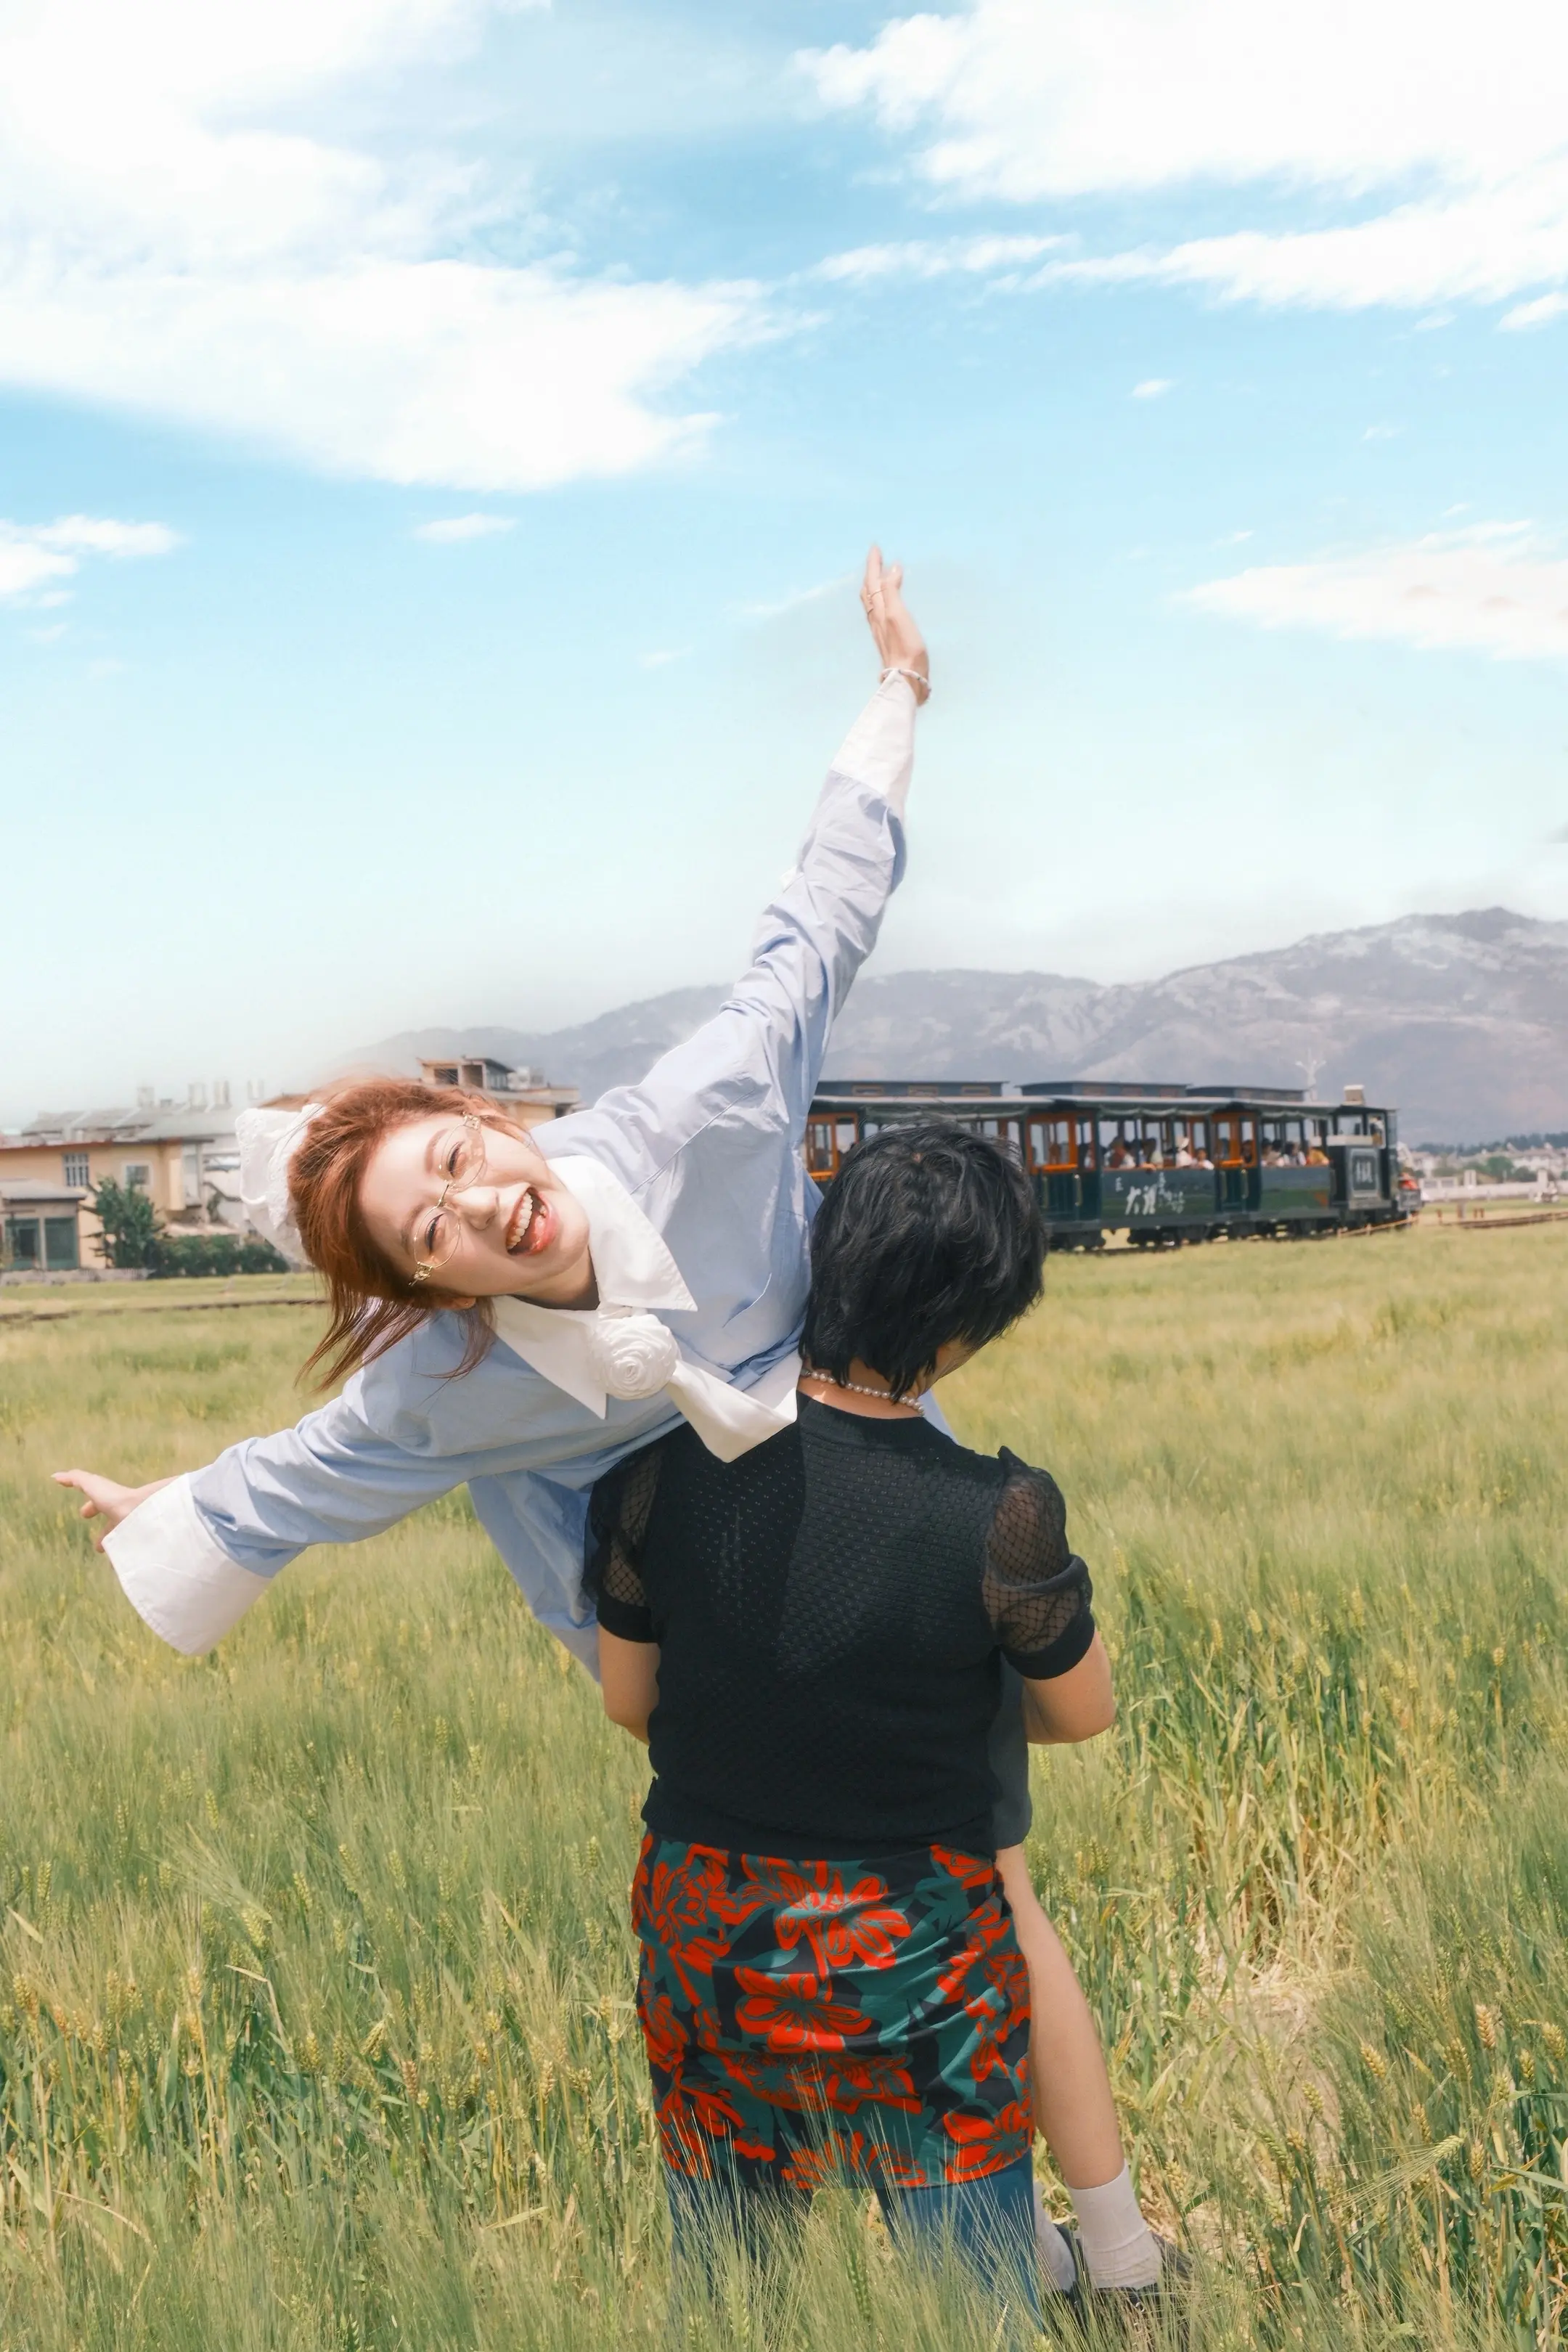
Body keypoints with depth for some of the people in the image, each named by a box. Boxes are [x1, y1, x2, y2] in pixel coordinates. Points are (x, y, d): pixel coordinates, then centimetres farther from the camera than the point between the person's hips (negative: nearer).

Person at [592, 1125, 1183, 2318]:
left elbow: (629, 1702, 1)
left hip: (704, 1938, 3)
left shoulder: (664, 1468, -14)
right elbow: (1084, 1714, -3)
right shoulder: (1002, 1516, -22)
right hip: (917, 1955, -3)